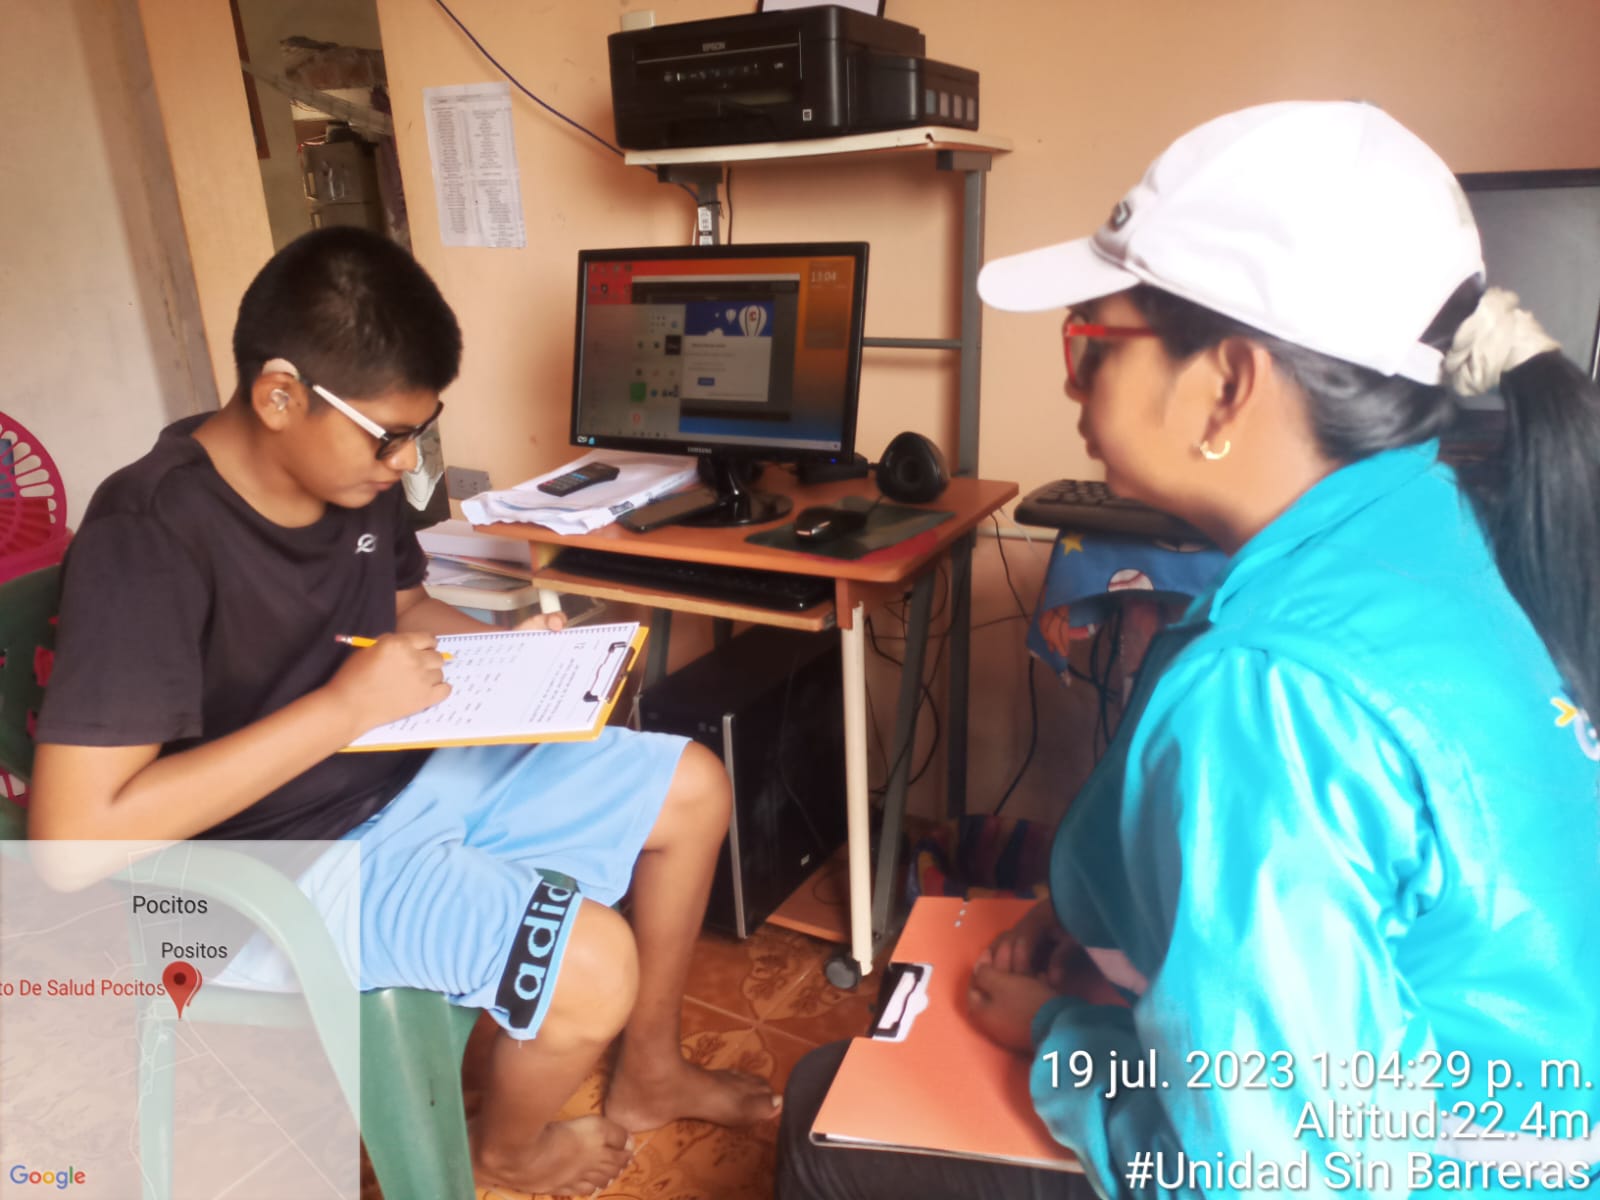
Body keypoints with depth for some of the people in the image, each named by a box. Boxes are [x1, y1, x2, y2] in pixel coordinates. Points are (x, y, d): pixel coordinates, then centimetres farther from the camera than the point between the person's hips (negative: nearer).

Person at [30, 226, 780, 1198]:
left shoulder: (358, 474, -4)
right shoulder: (149, 537, -27)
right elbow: (76, 835, -30)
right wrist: (343, 706, -29)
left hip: (408, 771, 8)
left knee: (695, 789, 5)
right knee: (592, 965, -25)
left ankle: (649, 1074, 25)